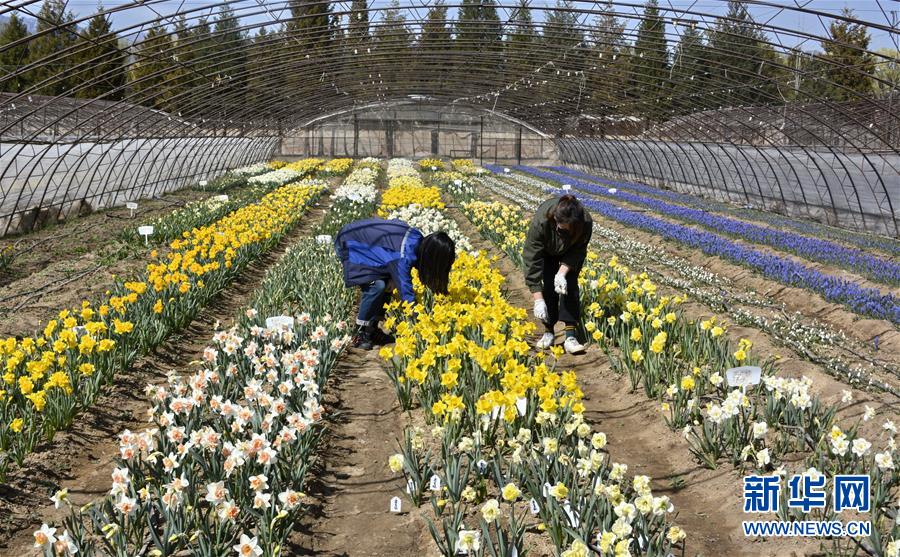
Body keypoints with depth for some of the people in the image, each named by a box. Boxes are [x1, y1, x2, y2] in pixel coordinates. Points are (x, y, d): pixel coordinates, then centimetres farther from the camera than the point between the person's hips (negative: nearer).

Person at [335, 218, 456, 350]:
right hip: (349, 244, -9)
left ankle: (372, 329, 13)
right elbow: (406, 292, -31)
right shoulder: (402, 256, -34)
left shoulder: (418, 240, -10)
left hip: (364, 240, 9)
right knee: (377, 285, -21)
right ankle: (360, 333, -5)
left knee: (388, 281, 1)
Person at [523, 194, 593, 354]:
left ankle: (570, 336, -16)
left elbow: (578, 251, -23)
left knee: (569, 284, -15)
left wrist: (562, 272, -41)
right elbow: (532, 260, -39)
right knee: (549, 285, -12)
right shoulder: (540, 222, -42)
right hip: (547, 250, 0)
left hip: (571, 249, 0)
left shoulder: (586, 222, -40)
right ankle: (549, 332, 2)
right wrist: (538, 300, -41)